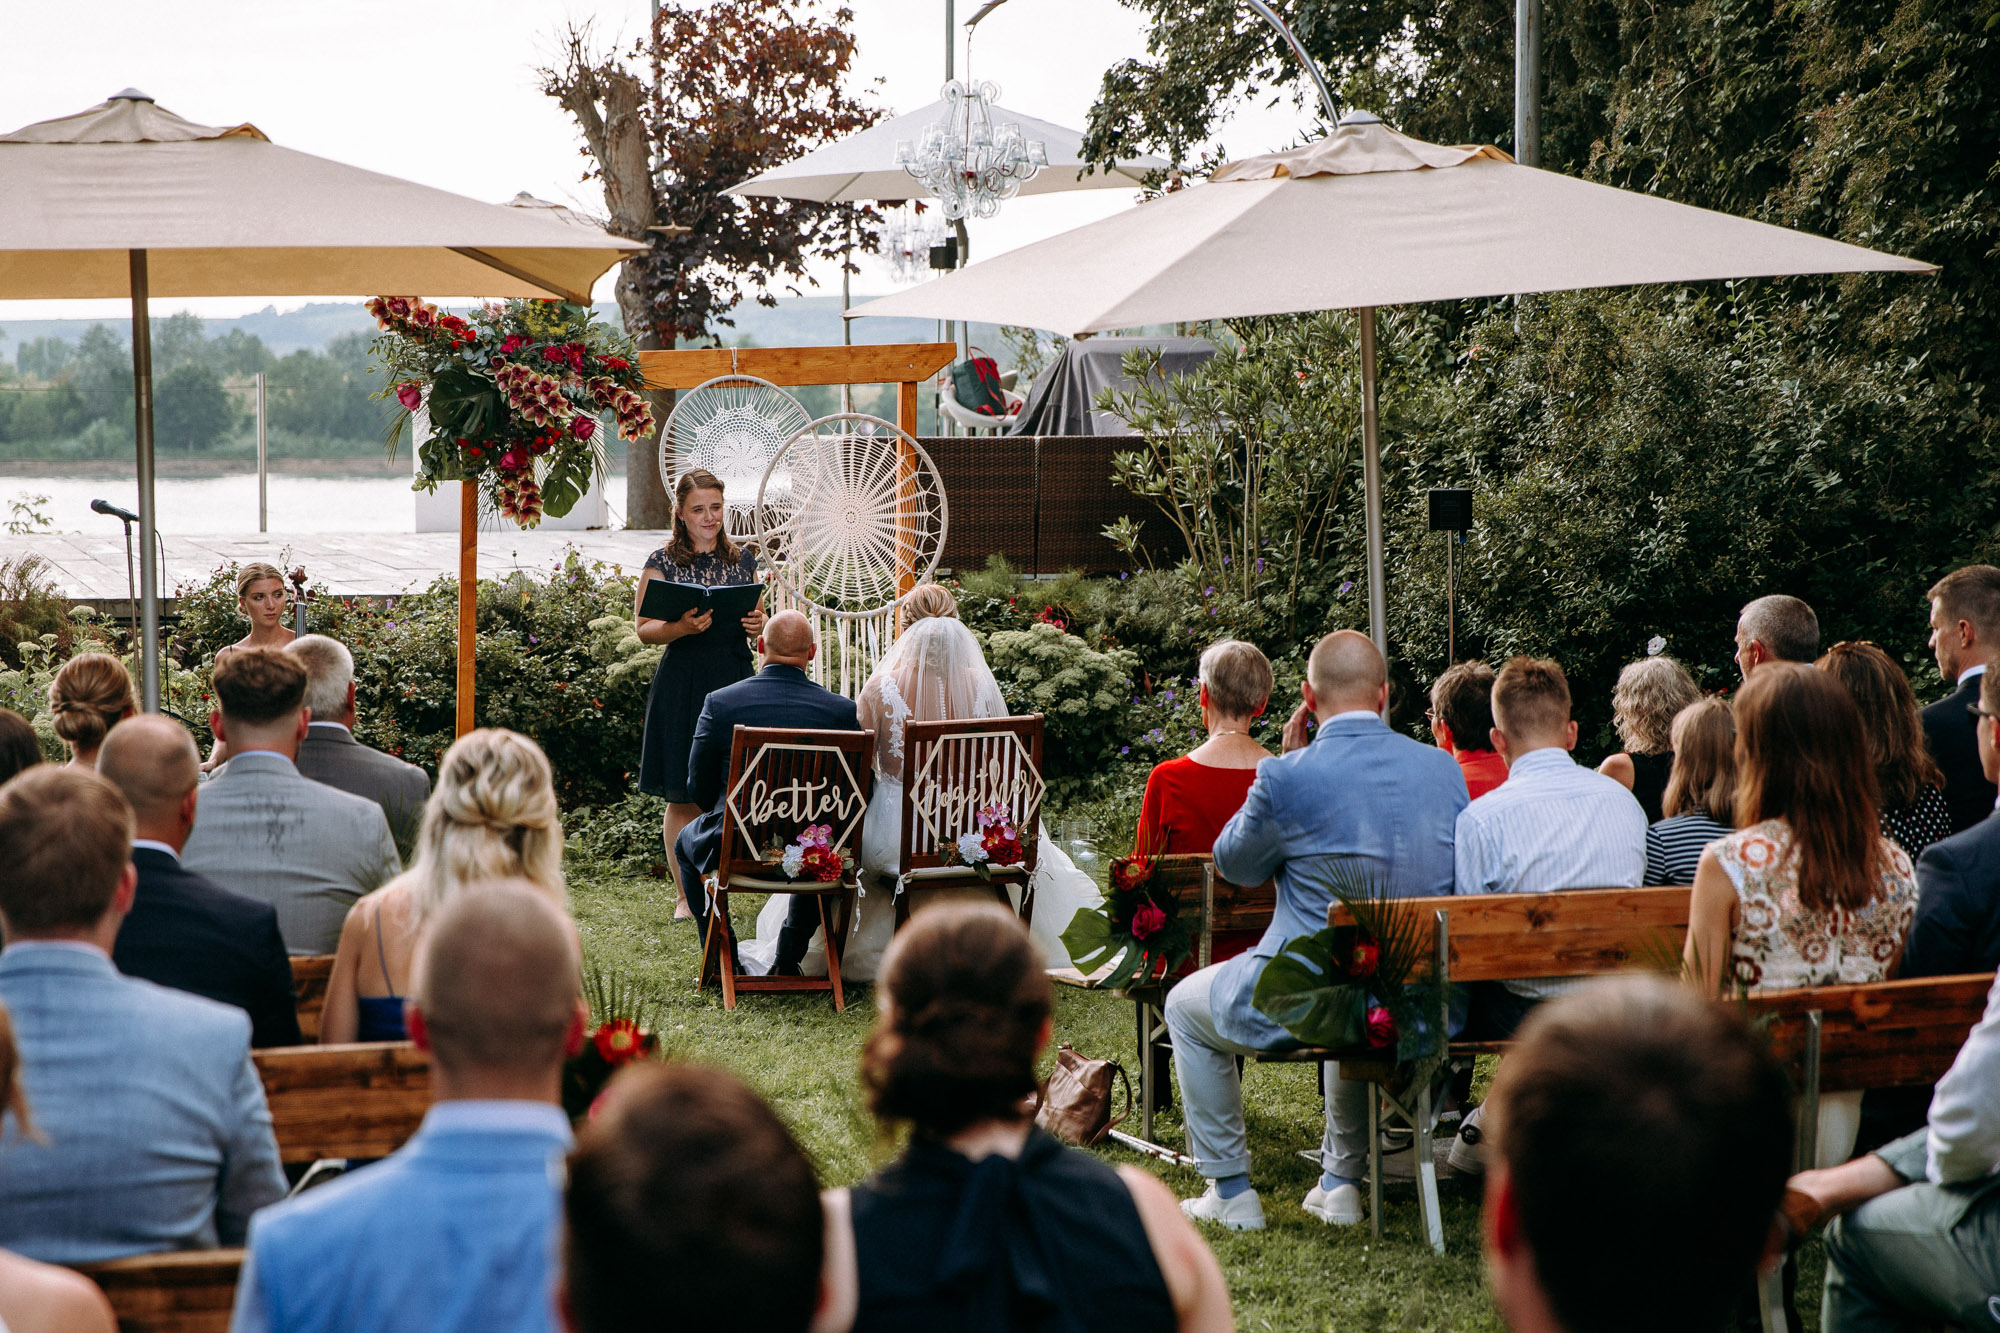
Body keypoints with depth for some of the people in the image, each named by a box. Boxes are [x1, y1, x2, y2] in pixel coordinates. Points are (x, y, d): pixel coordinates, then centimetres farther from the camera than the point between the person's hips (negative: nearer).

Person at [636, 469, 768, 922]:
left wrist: (759, 625, -2)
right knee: (683, 798, -2)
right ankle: (686, 897, 7)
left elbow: (756, 618, 21)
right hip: (683, 684, -3)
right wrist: (684, 626, -20)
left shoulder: (742, 559, 13)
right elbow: (644, 628, -2)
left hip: (735, 678, 3)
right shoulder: (663, 562, 1)